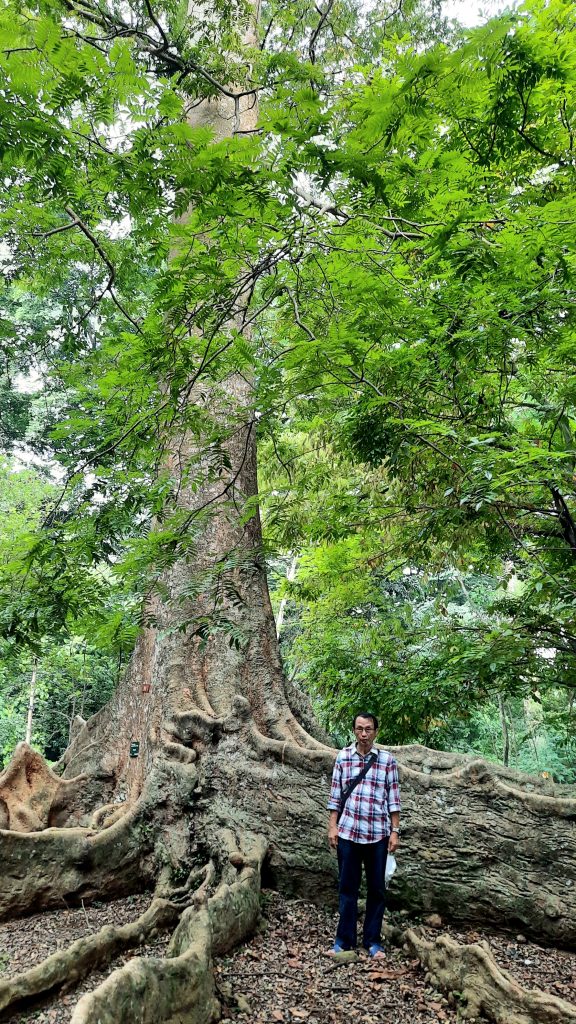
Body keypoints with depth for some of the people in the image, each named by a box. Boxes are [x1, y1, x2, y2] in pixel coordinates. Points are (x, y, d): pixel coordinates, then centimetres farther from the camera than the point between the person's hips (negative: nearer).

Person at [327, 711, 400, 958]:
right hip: (348, 832, 1)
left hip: (378, 834, 0)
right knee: (347, 887, 10)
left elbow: (394, 799, 1)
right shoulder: (343, 757, 1)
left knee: (376, 888, 10)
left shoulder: (387, 760, -2)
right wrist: (332, 826, 0)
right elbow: (335, 795, 4)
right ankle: (344, 939, 22)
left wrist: (395, 831, -2)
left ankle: (373, 940, 24)